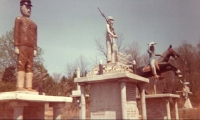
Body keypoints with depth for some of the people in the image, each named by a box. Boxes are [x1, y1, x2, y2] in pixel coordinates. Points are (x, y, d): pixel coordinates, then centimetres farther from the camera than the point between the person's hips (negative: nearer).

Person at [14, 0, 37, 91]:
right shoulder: (19, 19, 11)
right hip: (22, 46, -5)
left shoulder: (33, 24, 27)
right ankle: (20, 86, -15)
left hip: (30, 47, 6)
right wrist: (16, 46, -10)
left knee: (30, 67, -1)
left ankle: (29, 87, -3)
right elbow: (16, 33, 0)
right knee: (21, 65, -12)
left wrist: (35, 49, 11)